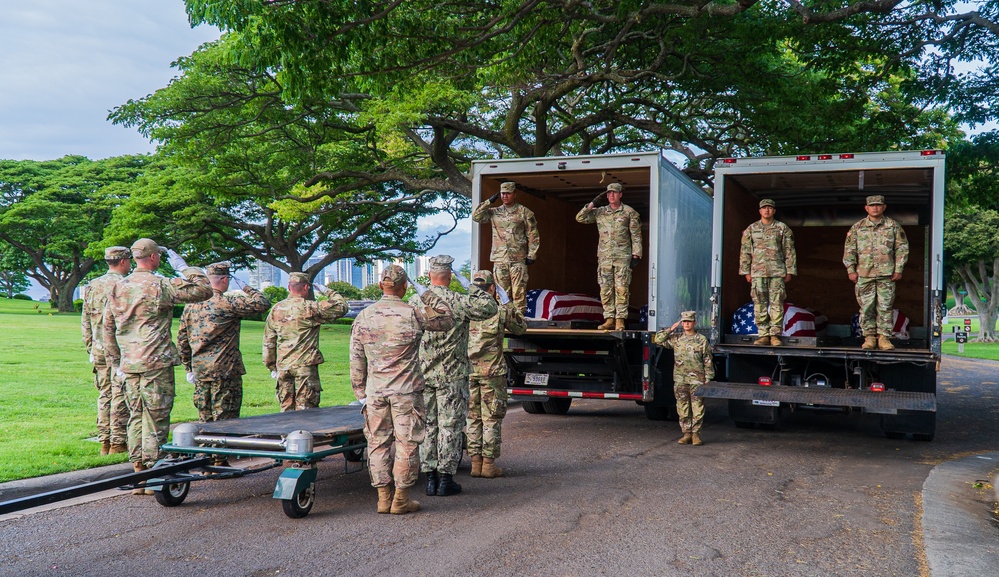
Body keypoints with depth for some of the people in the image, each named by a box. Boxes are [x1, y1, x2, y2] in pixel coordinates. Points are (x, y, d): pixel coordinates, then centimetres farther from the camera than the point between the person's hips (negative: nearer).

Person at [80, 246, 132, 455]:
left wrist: (90, 348, 19)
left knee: (105, 395, 12)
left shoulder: (91, 286, 12)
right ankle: (118, 444, 1)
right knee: (120, 396, -2)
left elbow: (85, 322, 14)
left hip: (99, 350, 7)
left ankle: (105, 442, 15)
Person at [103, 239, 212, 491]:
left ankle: (138, 473, 15)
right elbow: (204, 290, -8)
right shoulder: (161, 286, -9)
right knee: (156, 420, -1)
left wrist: (116, 362, 23)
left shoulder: (117, 288, 11)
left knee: (136, 417, 13)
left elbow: (108, 328, 16)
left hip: (129, 365, 6)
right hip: (156, 364, -6)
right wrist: (184, 267, 4)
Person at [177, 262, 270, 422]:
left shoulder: (191, 305, 9)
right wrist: (249, 290, 6)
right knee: (225, 419, -1)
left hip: (199, 371, 6)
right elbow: (263, 303, -13)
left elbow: (181, 340, 13)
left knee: (204, 419, 13)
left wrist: (189, 367, 21)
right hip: (225, 370, -6)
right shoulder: (228, 303, -11)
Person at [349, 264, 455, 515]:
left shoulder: (363, 317, 3)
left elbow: (356, 361, 7)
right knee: (406, 444, 5)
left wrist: (361, 394, 14)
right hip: (406, 391, -3)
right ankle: (401, 499, 8)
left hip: (375, 391, 4)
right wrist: (434, 300, 23)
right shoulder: (414, 314, -8)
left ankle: (383, 498, 14)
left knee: (378, 443, 10)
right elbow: (447, 320, 8)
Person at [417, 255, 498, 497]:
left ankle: (430, 478, 13)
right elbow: (489, 308, -13)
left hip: (423, 375, 4)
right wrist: (475, 289, 2)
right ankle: (445, 479, 5)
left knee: (428, 426, 10)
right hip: (451, 376, -4)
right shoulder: (457, 302, -12)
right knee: (450, 427, 3)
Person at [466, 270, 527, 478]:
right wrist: (514, 308, 26)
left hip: (468, 372, 3)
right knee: (492, 419, 4)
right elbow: (521, 329, 10)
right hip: (492, 372, -3)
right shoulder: (500, 311, -6)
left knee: (472, 418, 11)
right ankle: (489, 463, 5)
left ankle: (476, 463, 12)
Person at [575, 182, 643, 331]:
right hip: (604, 257, 3)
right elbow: (580, 218, 10)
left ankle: (620, 320, -3)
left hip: (622, 257, -3)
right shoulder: (599, 212, 12)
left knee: (621, 289, -6)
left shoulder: (629, 212, 4)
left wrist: (636, 255, -5)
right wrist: (591, 205, -1)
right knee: (605, 289, 2)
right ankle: (609, 319, 8)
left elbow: (636, 235, 3)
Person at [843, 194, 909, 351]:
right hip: (864, 274, 1)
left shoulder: (893, 226, 7)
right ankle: (869, 337, 8)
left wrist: (899, 269, 1)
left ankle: (884, 338, 6)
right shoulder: (857, 227, 8)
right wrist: (851, 270, 1)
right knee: (866, 307, 1)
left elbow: (902, 248, 8)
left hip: (886, 274, 0)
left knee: (885, 307, 0)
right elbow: (849, 249, 9)